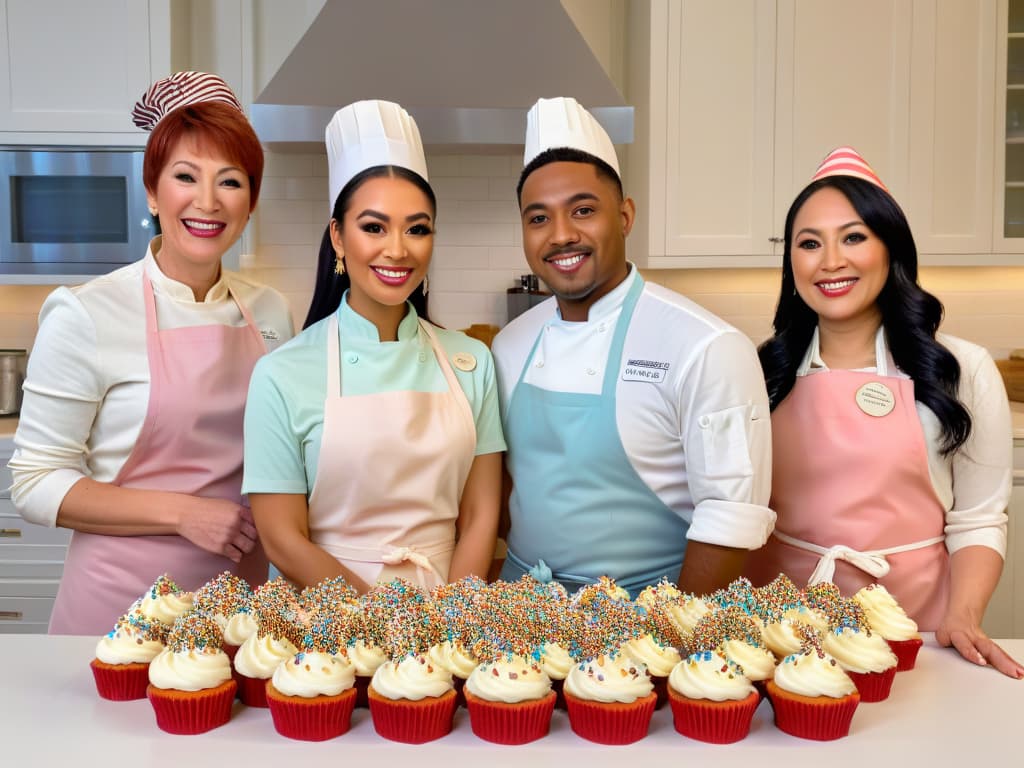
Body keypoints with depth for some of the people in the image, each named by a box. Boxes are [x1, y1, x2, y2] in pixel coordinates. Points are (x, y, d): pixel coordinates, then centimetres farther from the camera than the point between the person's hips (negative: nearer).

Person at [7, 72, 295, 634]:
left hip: (240, 598, 4)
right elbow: (36, 486, -9)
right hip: (123, 603, -3)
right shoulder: (87, 315, -11)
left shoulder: (271, 312, 1)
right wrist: (182, 513, -18)